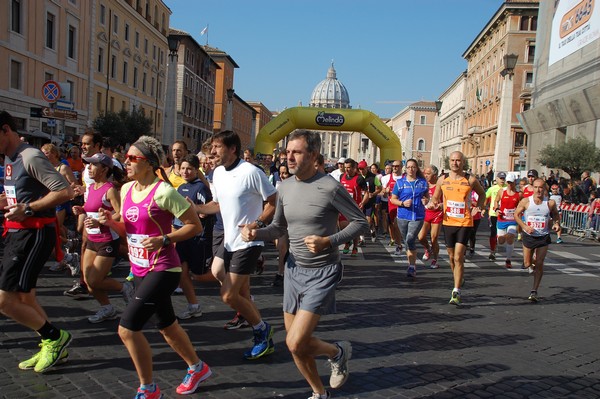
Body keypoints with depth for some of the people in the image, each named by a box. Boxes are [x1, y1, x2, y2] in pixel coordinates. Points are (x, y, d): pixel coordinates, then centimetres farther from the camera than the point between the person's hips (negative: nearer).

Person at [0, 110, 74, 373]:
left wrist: (27, 209, -23)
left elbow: (65, 192, -23)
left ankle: (55, 337, 6)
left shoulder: (30, 157, -16)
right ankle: (52, 348, 28)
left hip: (35, 234, -10)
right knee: (24, 296, 15)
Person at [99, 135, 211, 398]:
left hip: (162, 270, -9)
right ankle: (198, 368, 43)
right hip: (140, 270, 9)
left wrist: (164, 240, -24)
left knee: (127, 328, -12)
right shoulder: (126, 189, 5)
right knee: (166, 326, 21)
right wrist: (110, 222, -4)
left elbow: (195, 226, -14)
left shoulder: (163, 192, -18)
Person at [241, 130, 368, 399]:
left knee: (295, 343, -13)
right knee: (295, 343, 13)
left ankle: (338, 352, 19)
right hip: (294, 269, 7)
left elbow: (361, 222, -12)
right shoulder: (285, 187, 2)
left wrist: (328, 241, -25)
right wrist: (256, 233, -9)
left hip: (322, 272, -6)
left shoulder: (330, 187, -17)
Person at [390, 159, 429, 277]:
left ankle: (412, 267, -7)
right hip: (403, 216, 2)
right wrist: (403, 203, -13)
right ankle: (412, 265, 26)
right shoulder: (400, 182, 3)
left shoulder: (423, 182, 5)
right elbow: (393, 199, 5)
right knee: (407, 241, 11)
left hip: (418, 216, -2)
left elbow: (427, 196, 19)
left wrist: (426, 200, -4)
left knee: (410, 239, -17)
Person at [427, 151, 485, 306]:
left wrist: (478, 207, 0)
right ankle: (459, 279, 39)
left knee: (458, 257, -11)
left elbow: (482, 194, 16)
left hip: (464, 223, -3)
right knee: (452, 257, 14)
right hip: (448, 222, 4)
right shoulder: (443, 180, 4)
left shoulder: (471, 180, -2)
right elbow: (435, 197, 15)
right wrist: (432, 203, -7)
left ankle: (456, 292, -7)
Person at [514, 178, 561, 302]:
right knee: (527, 264, 9)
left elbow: (556, 215, 12)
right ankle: (532, 263, 49)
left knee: (539, 264, -7)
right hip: (529, 236, 1)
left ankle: (534, 291, 0)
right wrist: (525, 226, -15)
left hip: (543, 237, -1)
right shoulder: (526, 201, -8)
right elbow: (516, 215, 0)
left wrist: (557, 224, -9)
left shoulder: (550, 203, -7)